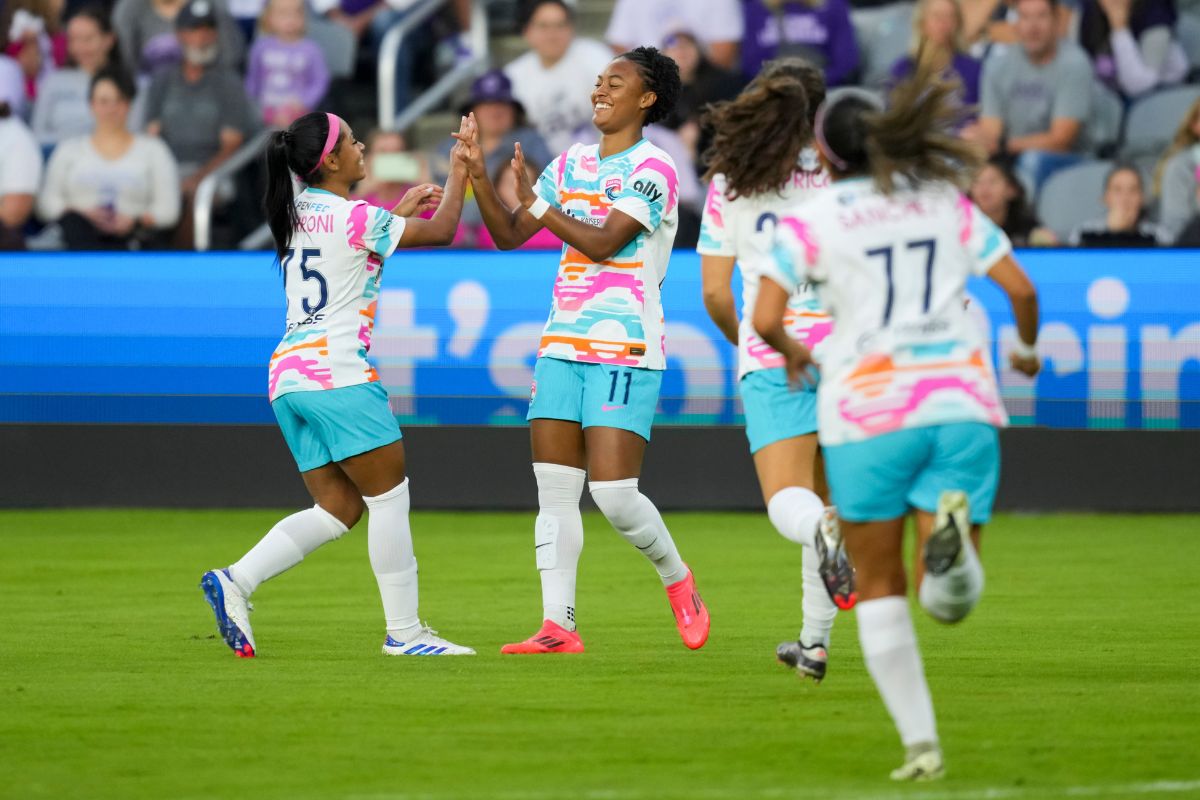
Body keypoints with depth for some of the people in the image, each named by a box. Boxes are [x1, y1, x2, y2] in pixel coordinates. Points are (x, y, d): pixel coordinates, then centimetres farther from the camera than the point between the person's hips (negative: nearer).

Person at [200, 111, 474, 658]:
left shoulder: (298, 216, 15)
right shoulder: (356, 218, -8)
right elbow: (441, 232, 2)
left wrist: (398, 212, 33)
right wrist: (458, 172, 15)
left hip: (288, 377, 9)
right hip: (337, 373, -9)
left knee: (338, 508, 9)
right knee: (389, 496, -1)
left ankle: (234, 582, -4)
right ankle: (403, 630, 0)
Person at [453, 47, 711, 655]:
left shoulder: (652, 168, -8)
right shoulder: (572, 164, 14)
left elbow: (603, 243, -17)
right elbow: (509, 235, 14)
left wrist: (537, 203, -13)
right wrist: (478, 174, 1)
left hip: (625, 351, -7)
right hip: (563, 346, 7)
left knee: (613, 494, -11)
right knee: (554, 491, -1)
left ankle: (676, 579, 15)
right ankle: (558, 627, 0)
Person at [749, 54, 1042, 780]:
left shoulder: (811, 218, 1)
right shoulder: (947, 203, 11)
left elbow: (764, 319, -7)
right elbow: (1021, 288, 8)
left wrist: (792, 353, 15)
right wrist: (1027, 348, 27)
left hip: (869, 410, -2)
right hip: (962, 400, 2)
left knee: (880, 589, 13)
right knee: (951, 599, -1)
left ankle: (920, 742, 0)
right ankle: (952, 530, -36)